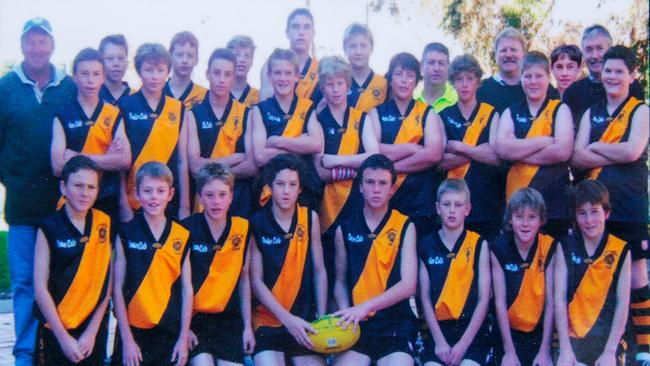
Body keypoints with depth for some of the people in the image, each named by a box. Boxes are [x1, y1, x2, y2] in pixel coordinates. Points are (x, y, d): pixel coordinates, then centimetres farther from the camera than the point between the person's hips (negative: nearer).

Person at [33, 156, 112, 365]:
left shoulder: (104, 224, 1)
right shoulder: (49, 228, -6)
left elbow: (107, 282, 2)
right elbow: (41, 288, -7)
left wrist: (92, 332, -3)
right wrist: (64, 337, -9)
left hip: (94, 328, 2)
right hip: (56, 330, -2)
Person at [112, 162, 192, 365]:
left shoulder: (182, 236, 3)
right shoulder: (126, 234, -1)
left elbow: (187, 289, 5)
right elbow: (117, 289, -1)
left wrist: (184, 338, 1)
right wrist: (127, 339, -5)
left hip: (170, 332, 1)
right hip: (133, 330, -1)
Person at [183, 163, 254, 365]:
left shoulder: (243, 229, 2)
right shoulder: (188, 229, -8)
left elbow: (244, 280, 9)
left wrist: (247, 326, 8)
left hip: (228, 317, 3)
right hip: (194, 318, -3)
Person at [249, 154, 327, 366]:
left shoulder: (310, 219, 4)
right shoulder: (256, 223, -4)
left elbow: (319, 272, 7)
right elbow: (255, 280, -6)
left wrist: (321, 319, 1)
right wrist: (287, 319, -12)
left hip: (304, 321, 2)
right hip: (268, 319, -2)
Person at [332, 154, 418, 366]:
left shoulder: (405, 227, 2)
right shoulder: (345, 228, 7)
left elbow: (408, 284, -6)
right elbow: (340, 281, 13)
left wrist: (365, 306, -18)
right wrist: (347, 313, -6)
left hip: (395, 323, -1)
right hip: (357, 325, 1)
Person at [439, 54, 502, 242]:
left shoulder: (492, 114, 4)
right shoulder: (444, 116, 8)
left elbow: (496, 156, -9)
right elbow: (441, 161, -3)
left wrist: (459, 147, -6)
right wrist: (480, 151, -9)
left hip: (488, 200, -1)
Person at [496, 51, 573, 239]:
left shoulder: (560, 109, 5)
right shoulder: (511, 112, 11)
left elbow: (563, 151, -11)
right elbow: (502, 149, -8)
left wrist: (518, 153, -9)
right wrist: (544, 141, -12)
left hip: (554, 200, -2)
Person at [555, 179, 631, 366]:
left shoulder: (621, 251, -1)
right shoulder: (565, 248, 0)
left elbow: (622, 303, -3)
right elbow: (559, 299, -4)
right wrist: (565, 349, -10)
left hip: (608, 339, 0)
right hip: (572, 338, 0)